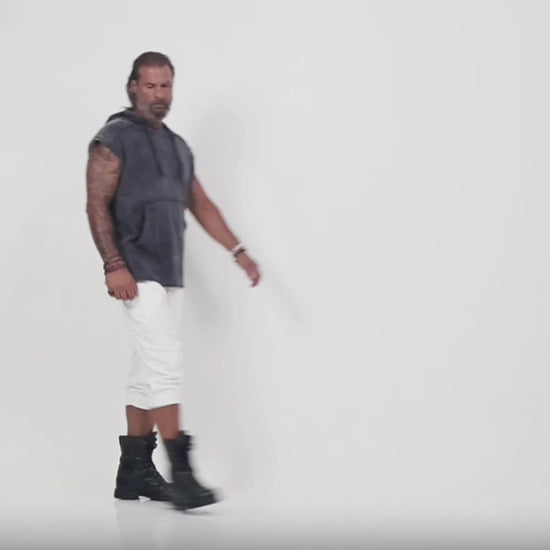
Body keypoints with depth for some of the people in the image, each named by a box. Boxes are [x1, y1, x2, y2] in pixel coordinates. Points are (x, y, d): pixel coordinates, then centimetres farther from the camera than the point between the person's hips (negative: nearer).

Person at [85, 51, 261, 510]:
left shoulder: (178, 146, 18)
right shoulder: (115, 139, -5)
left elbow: (201, 204, 19)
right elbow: (97, 205, -12)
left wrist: (238, 251, 11)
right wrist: (114, 265, -22)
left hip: (170, 274, 8)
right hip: (137, 273, -8)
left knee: (148, 371, 9)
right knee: (166, 362, -16)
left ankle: (135, 472, 15)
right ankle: (180, 473, -17)